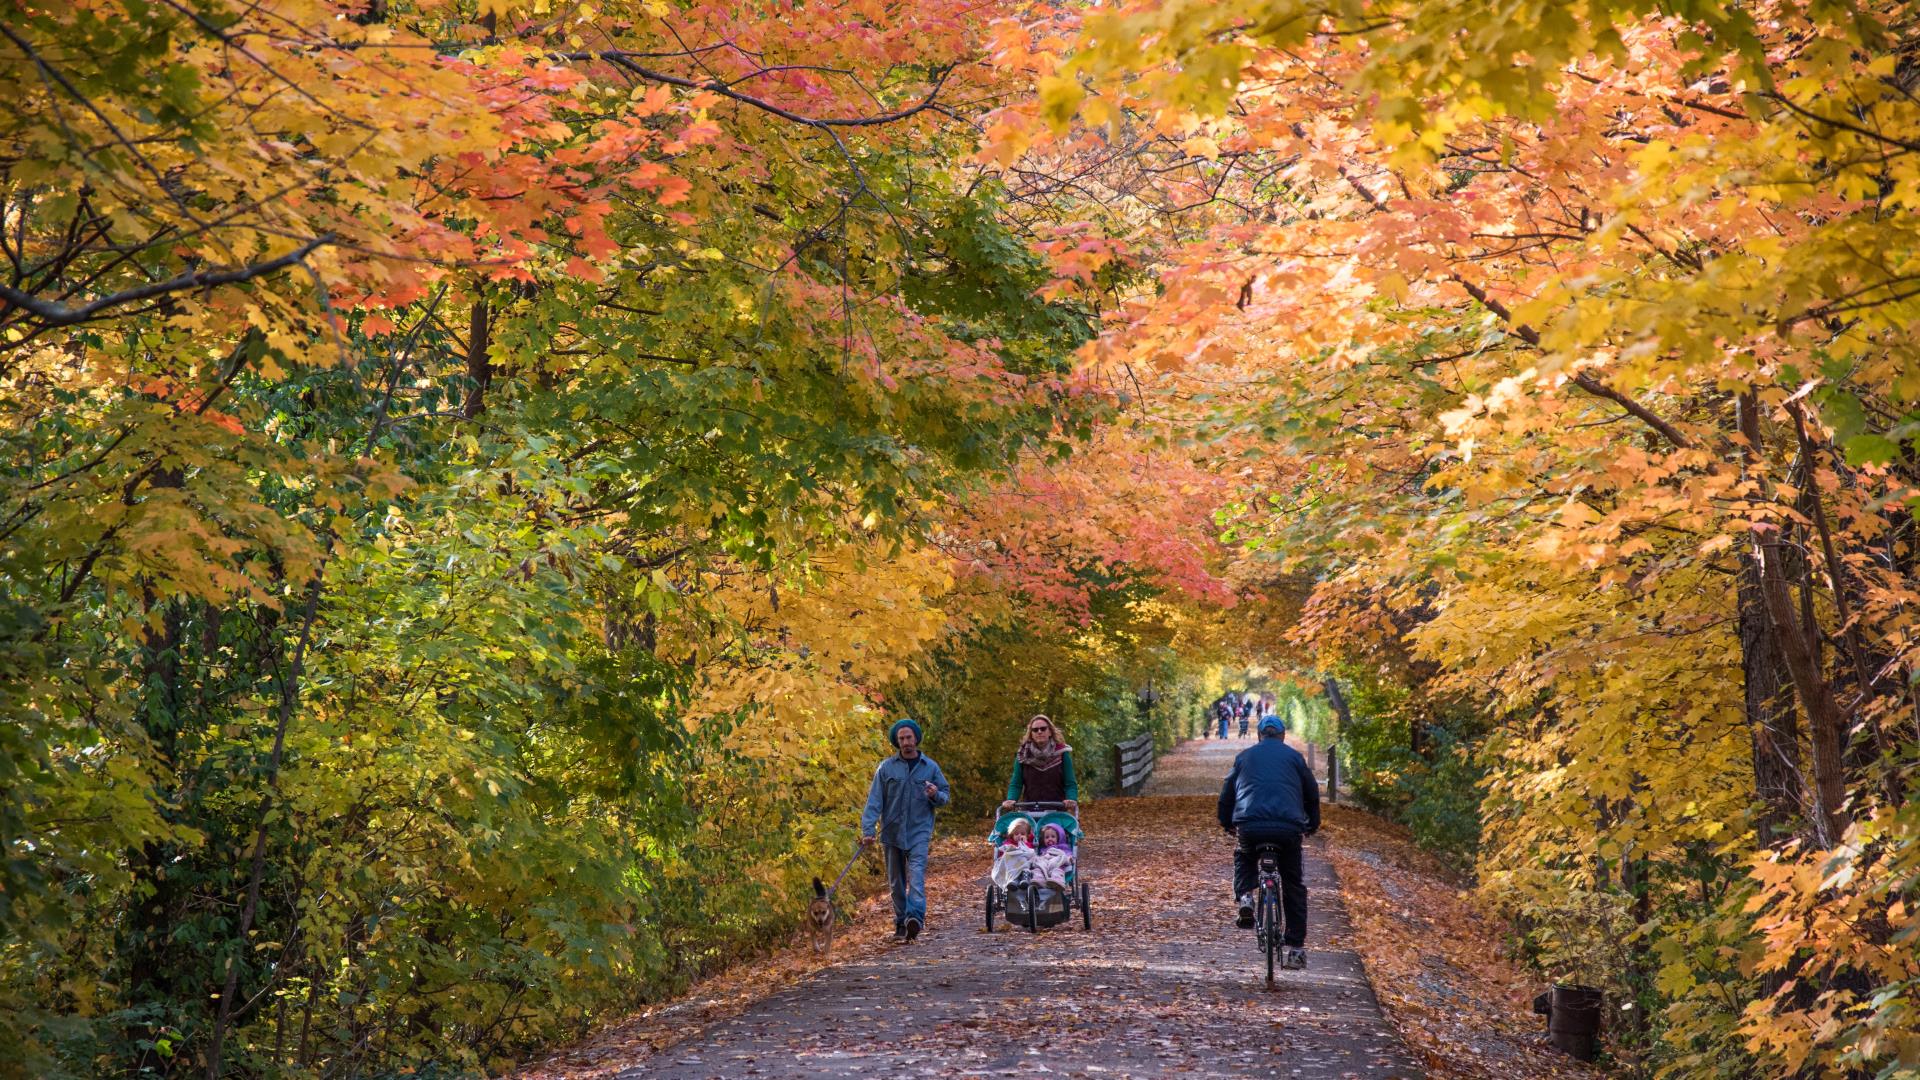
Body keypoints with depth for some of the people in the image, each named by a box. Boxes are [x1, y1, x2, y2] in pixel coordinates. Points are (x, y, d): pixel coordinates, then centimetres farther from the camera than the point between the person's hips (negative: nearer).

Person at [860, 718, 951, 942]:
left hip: (919, 833, -2)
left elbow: (946, 795, 13)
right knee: (896, 881, 8)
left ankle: (915, 918, -32)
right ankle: (901, 924, 18)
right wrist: (868, 829, -11)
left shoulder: (930, 767, 6)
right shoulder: (886, 767, 3)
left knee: (916, 876, -19)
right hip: (892, 832, 2)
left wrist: (936, 795, -12)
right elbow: (874, 800, -1)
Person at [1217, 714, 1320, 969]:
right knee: (1293, 886, 14)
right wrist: (1313, 823, 36)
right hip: (1288, 828, -1)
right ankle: (1296, 947, 9)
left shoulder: (1245, 756, 20)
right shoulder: (1293, 756, 17)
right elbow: (1312, 792, 21)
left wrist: (1226, 823, 37)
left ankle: (1245, 897, 6)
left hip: (1249, 826, 1)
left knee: (1244, 857, 34)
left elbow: (1227, 792, 23)